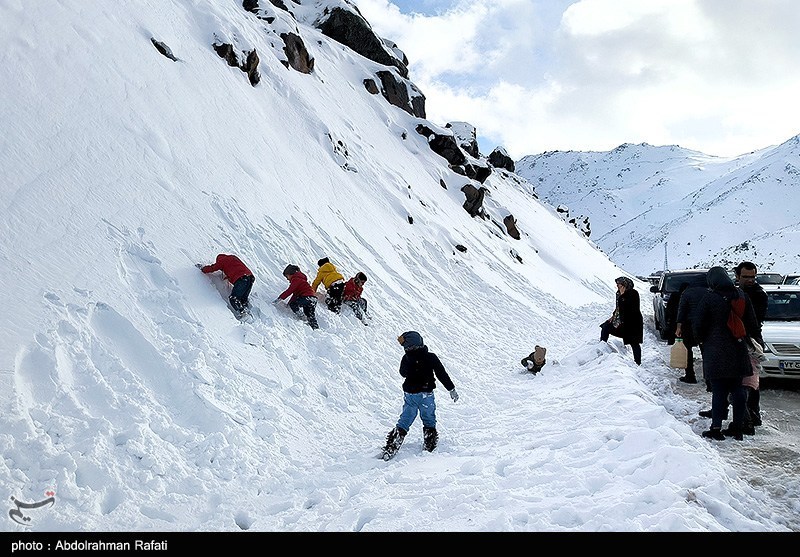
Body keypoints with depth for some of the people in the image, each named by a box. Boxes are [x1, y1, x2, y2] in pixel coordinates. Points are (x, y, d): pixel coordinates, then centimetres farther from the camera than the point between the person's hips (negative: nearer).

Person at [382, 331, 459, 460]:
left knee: (404, 422, 10)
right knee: (429, 422, 15)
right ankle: (429, 447, 18)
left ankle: (389, 450, 6)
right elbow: (442, 375, -9)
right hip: (426, 394, -2)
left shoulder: (406, 359, -6)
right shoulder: (430, 357, -12)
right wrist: (451, 389, -2)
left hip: (409, 394, 3)